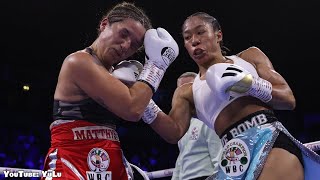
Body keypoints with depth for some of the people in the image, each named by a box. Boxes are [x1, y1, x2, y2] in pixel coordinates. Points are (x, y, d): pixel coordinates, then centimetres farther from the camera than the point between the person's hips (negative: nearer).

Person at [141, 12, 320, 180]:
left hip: (271, 140, -1)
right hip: (234, 156, 2)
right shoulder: (186, 92, 20)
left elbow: (289, 99, 11)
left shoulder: (249, 56, 18)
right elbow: (175, 133, 2)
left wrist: (251, 84, -7)